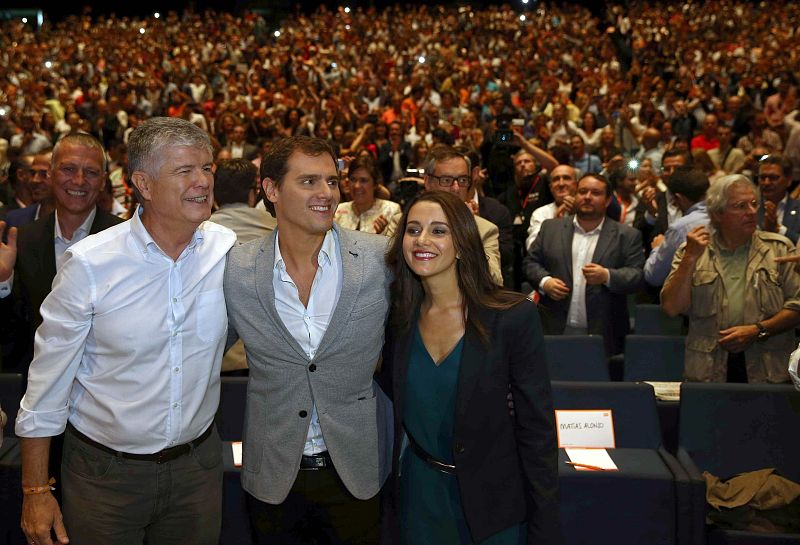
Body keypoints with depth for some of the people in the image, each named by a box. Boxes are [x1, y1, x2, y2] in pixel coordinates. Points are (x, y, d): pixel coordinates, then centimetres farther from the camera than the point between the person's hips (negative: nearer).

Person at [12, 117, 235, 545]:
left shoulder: (230, 250, -8)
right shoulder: (89, 265, -16)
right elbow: (48, 382, -9)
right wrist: (35, 490, -6)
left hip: (198, 464, 3)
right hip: (105, 472, -2)